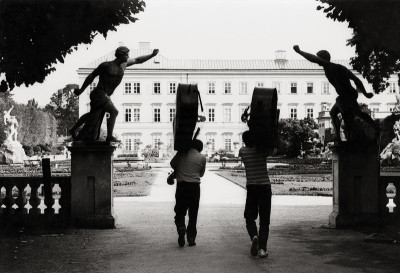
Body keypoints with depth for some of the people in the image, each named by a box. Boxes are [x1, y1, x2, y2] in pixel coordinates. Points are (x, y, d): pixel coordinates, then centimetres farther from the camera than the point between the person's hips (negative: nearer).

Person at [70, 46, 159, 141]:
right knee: (114, 112, -20)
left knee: (92, 115, 20)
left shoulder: (124, 64, 7)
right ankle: (110, 137, -15)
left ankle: (73, 130, 35)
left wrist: (152, 55, 8)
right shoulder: (106, 65, -11)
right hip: (99, 94, -8)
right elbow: (92, 76, -1)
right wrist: (81, 90, 2)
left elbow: (138, 60, 18)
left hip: (105, 96, 8)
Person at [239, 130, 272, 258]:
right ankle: (262, 248, -4)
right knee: (264, 220, 5)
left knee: (250, 217, 14)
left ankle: (254, 236, -15)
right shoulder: (262, 151, -2)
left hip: (251, 187, 0)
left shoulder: (242, 151, 0)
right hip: (265, 187, 0)